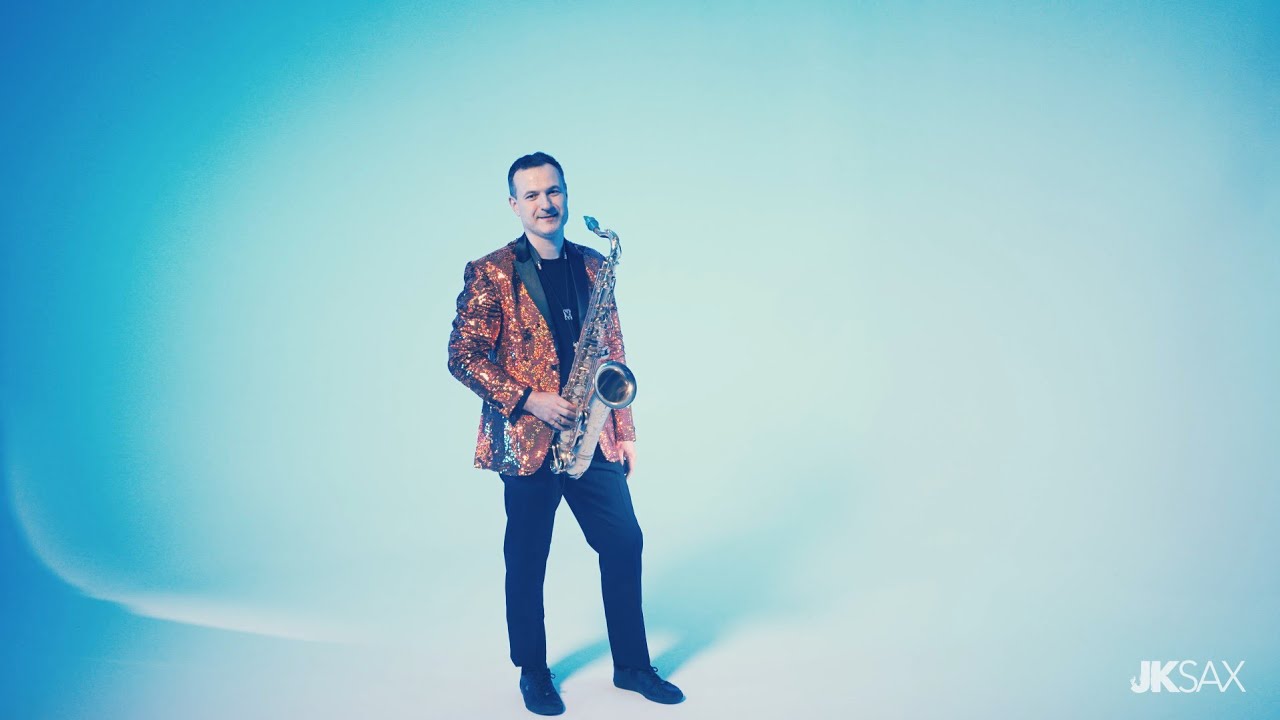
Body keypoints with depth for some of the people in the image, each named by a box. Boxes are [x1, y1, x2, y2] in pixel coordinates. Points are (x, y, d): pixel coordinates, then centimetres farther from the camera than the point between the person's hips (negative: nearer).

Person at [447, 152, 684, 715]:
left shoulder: (593, 265, 10)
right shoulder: (490, 273, -5)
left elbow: (614, 353, 12)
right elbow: (463, 356, -8)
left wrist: (624, 430, 8)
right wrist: (530, 400, -18)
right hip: (528, 440, -4)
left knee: (625, 543, 6)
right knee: (527, 559, 7)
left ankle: (632, 665, 22)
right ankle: (533, 672, 26)